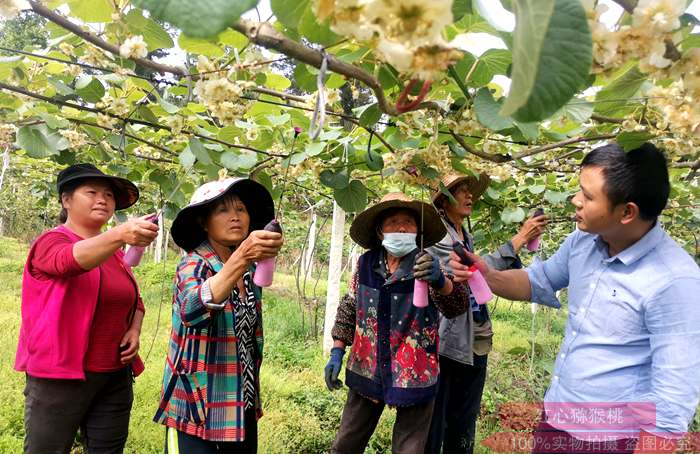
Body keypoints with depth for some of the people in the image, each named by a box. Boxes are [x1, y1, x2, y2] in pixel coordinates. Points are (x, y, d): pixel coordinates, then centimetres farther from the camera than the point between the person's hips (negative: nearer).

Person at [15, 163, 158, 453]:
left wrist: (135, 329, -2)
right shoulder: (51, 242, -7)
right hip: (60, 376, -5)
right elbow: (70, 260, -30)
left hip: (115, 377, 6)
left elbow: (134, 299, 20)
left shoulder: (113, 253, 11)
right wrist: (120, 234, -48)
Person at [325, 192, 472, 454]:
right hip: (367, 371, 3)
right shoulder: (366, 263, -1)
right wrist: (337, 352, 3)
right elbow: (349, 309, 9)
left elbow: (456, 306, -26)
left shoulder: (427, 267, -11)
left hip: (414, 376, -2)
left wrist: (439, 281, -46)